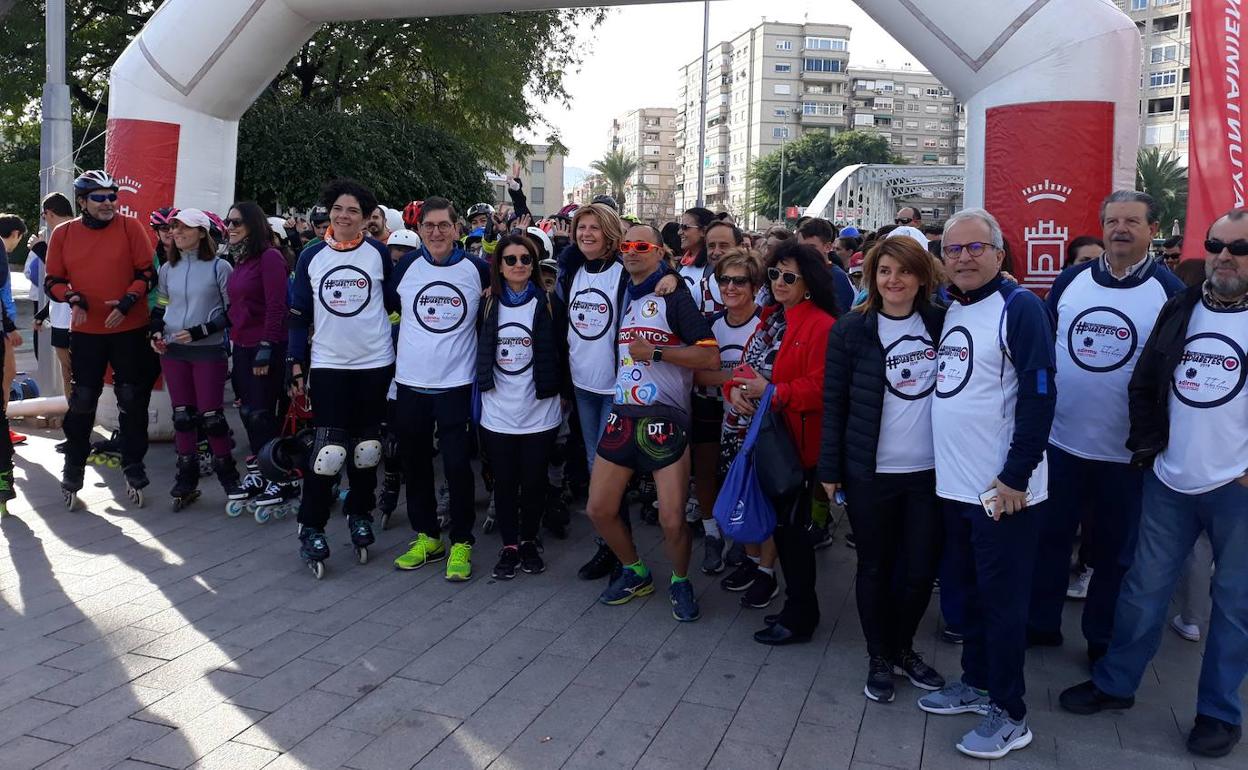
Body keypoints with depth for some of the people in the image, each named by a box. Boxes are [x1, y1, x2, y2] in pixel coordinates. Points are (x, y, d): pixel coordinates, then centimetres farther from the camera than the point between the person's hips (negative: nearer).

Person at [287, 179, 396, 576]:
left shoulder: (378, 252, -1)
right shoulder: (311, 257, 2)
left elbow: (396, 300, 9)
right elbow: (299, 315, 6)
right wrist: (296, 364, 2)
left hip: (375, 364, 1)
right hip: (328, 365, 0)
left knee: (366, 446, 10)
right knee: (328, 449, -7)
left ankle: (360, 514, 28)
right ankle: (311, 528, 6)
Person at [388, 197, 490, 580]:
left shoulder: (478, 270, -3)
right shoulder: (406, 266, 2)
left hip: (456, 383, -3)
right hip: (410, 382, 3)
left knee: (457, 465, -3)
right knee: (415, 462, 10)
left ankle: (461, 543, 11)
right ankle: (427, 537, 25)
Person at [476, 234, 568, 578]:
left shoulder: (547, 302, -1)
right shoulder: (488, 303, 4)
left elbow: (561, 350, 1)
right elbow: (479, 351, 11)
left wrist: (562, 390, -2)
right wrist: (481, 386, 7)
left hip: (539, 411, -1)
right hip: (498, 412, 1)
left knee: (533, 482, 7)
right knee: (504, 482, 7)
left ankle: (529, 541, 25)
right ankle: (509, 546, 20)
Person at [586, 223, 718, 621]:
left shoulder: (673, 297, -5)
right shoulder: (623, 296, 15)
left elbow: (710, 357, -14)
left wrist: (655, 352, -18)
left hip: (665, 419, -6)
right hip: (622, 414, 6)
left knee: (672, 520, -7)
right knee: (598, 509, 7)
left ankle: (680, 581, 21)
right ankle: (635, 573, 30)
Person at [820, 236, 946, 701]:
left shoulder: (942, 323, 3)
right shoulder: (852, 330, -3)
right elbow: (834, 402, -2)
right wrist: (829, 469, -2)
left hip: (930, 471, 2)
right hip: (869, 473, -2)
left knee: (921, 570, 8)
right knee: (875, 568, 10)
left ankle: (903, 647, 33)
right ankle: (879, 658, 28)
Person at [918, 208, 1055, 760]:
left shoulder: (1020, 307, -12)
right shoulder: (948, 309, 10)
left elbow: (1039, 396, -17)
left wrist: (1015, 477, -18)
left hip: (1003, 488, -7)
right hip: (956, 484, 7)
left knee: (1002, 600, 2)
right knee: (968, 590, 18)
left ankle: (1009, 715, 16)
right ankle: (977, 682, 34)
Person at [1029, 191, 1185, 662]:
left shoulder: (1170, 291, -6)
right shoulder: (1070, 280, 2)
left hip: (1127, 450, -2)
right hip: (1059, 440, 2)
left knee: (1114, 550, 11)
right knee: (1048, 536, 12)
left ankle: (1103, 640, 28)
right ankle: (1040, 624, 28)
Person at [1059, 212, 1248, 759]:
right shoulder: (1178, 311, 6)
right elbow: (1144, 386, 12)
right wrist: (1148, 450, 3)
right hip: (1169, 482, 4)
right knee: (1144, 588, 13)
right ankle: (1114, 684, 28)